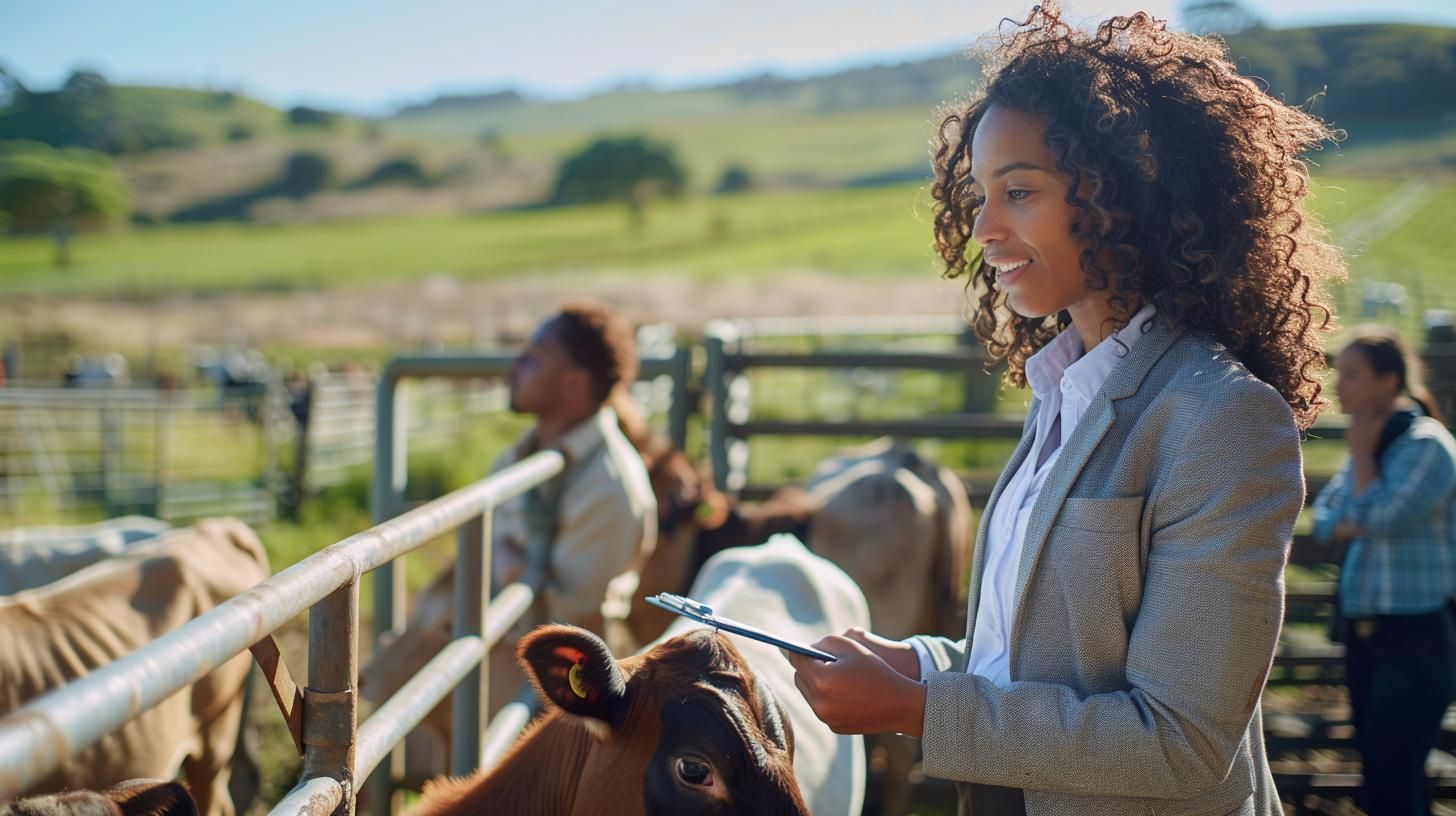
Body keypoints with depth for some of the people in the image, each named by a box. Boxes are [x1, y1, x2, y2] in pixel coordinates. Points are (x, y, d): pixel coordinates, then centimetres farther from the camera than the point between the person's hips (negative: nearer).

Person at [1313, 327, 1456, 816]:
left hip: (1415, 635, -9)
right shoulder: (1371, 442, 11)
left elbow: (1378, 517, -23)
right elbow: (1323, 517, 10)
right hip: (1363, 632, 9)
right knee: (1379, 772, 18)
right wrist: (1349, 526, -11)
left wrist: (1362, 453, -11)